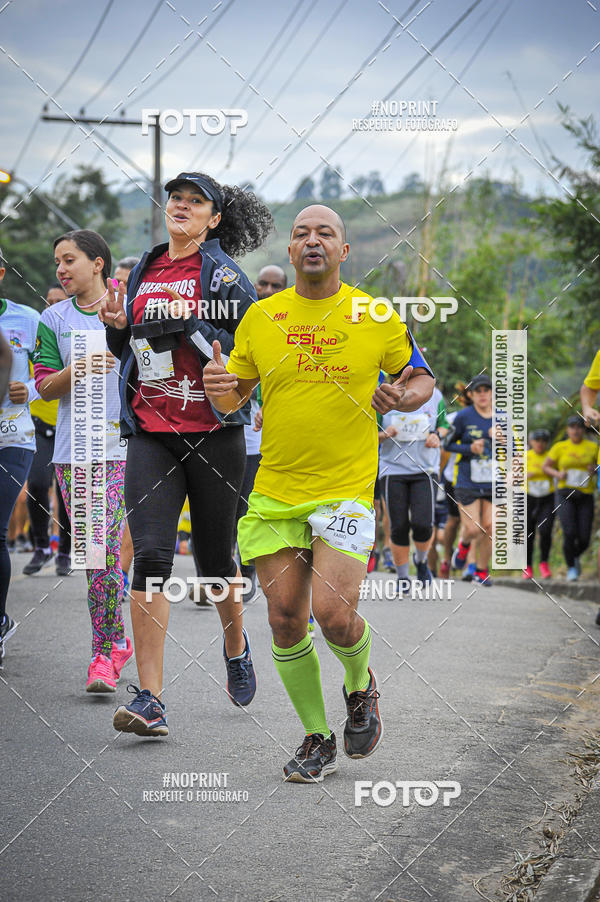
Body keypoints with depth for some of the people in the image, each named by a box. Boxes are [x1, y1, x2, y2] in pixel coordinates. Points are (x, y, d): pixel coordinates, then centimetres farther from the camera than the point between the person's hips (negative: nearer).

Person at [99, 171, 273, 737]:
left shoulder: (223, 276, -2)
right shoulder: (143, 273, 13)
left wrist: (190, 326, -20)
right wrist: (116, 328, 2)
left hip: (214, 431, -3)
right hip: (151, 433, 3)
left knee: (214, 556, 9)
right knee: (150, 554, -12)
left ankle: (235, 645, 42)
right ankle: (149, 699, -14)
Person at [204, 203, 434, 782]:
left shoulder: (376, 317, 0)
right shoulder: (260, 317, 5)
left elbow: (422, 376, 12)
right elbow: (234, 397, 13)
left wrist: (403, 397, -11)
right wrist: (217, 388, -10)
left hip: (346, 489, -3)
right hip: (274, 491, 3)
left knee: (333, 612, -15)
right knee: (285, 620, 0)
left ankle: (360, 686, 19)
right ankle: (317, 739, 17)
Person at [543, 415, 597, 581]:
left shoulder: (593, 447, 5)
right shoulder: (559, 447, 3)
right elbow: (545, 466, 12)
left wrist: (594, 470, -9)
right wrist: (558, 474, -8)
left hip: (585, 497, 1)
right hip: (565, 495, -1)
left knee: (584, 539, -5)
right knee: (570, 533, -18)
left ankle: (575, 556, 31)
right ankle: (571, 568, 3)